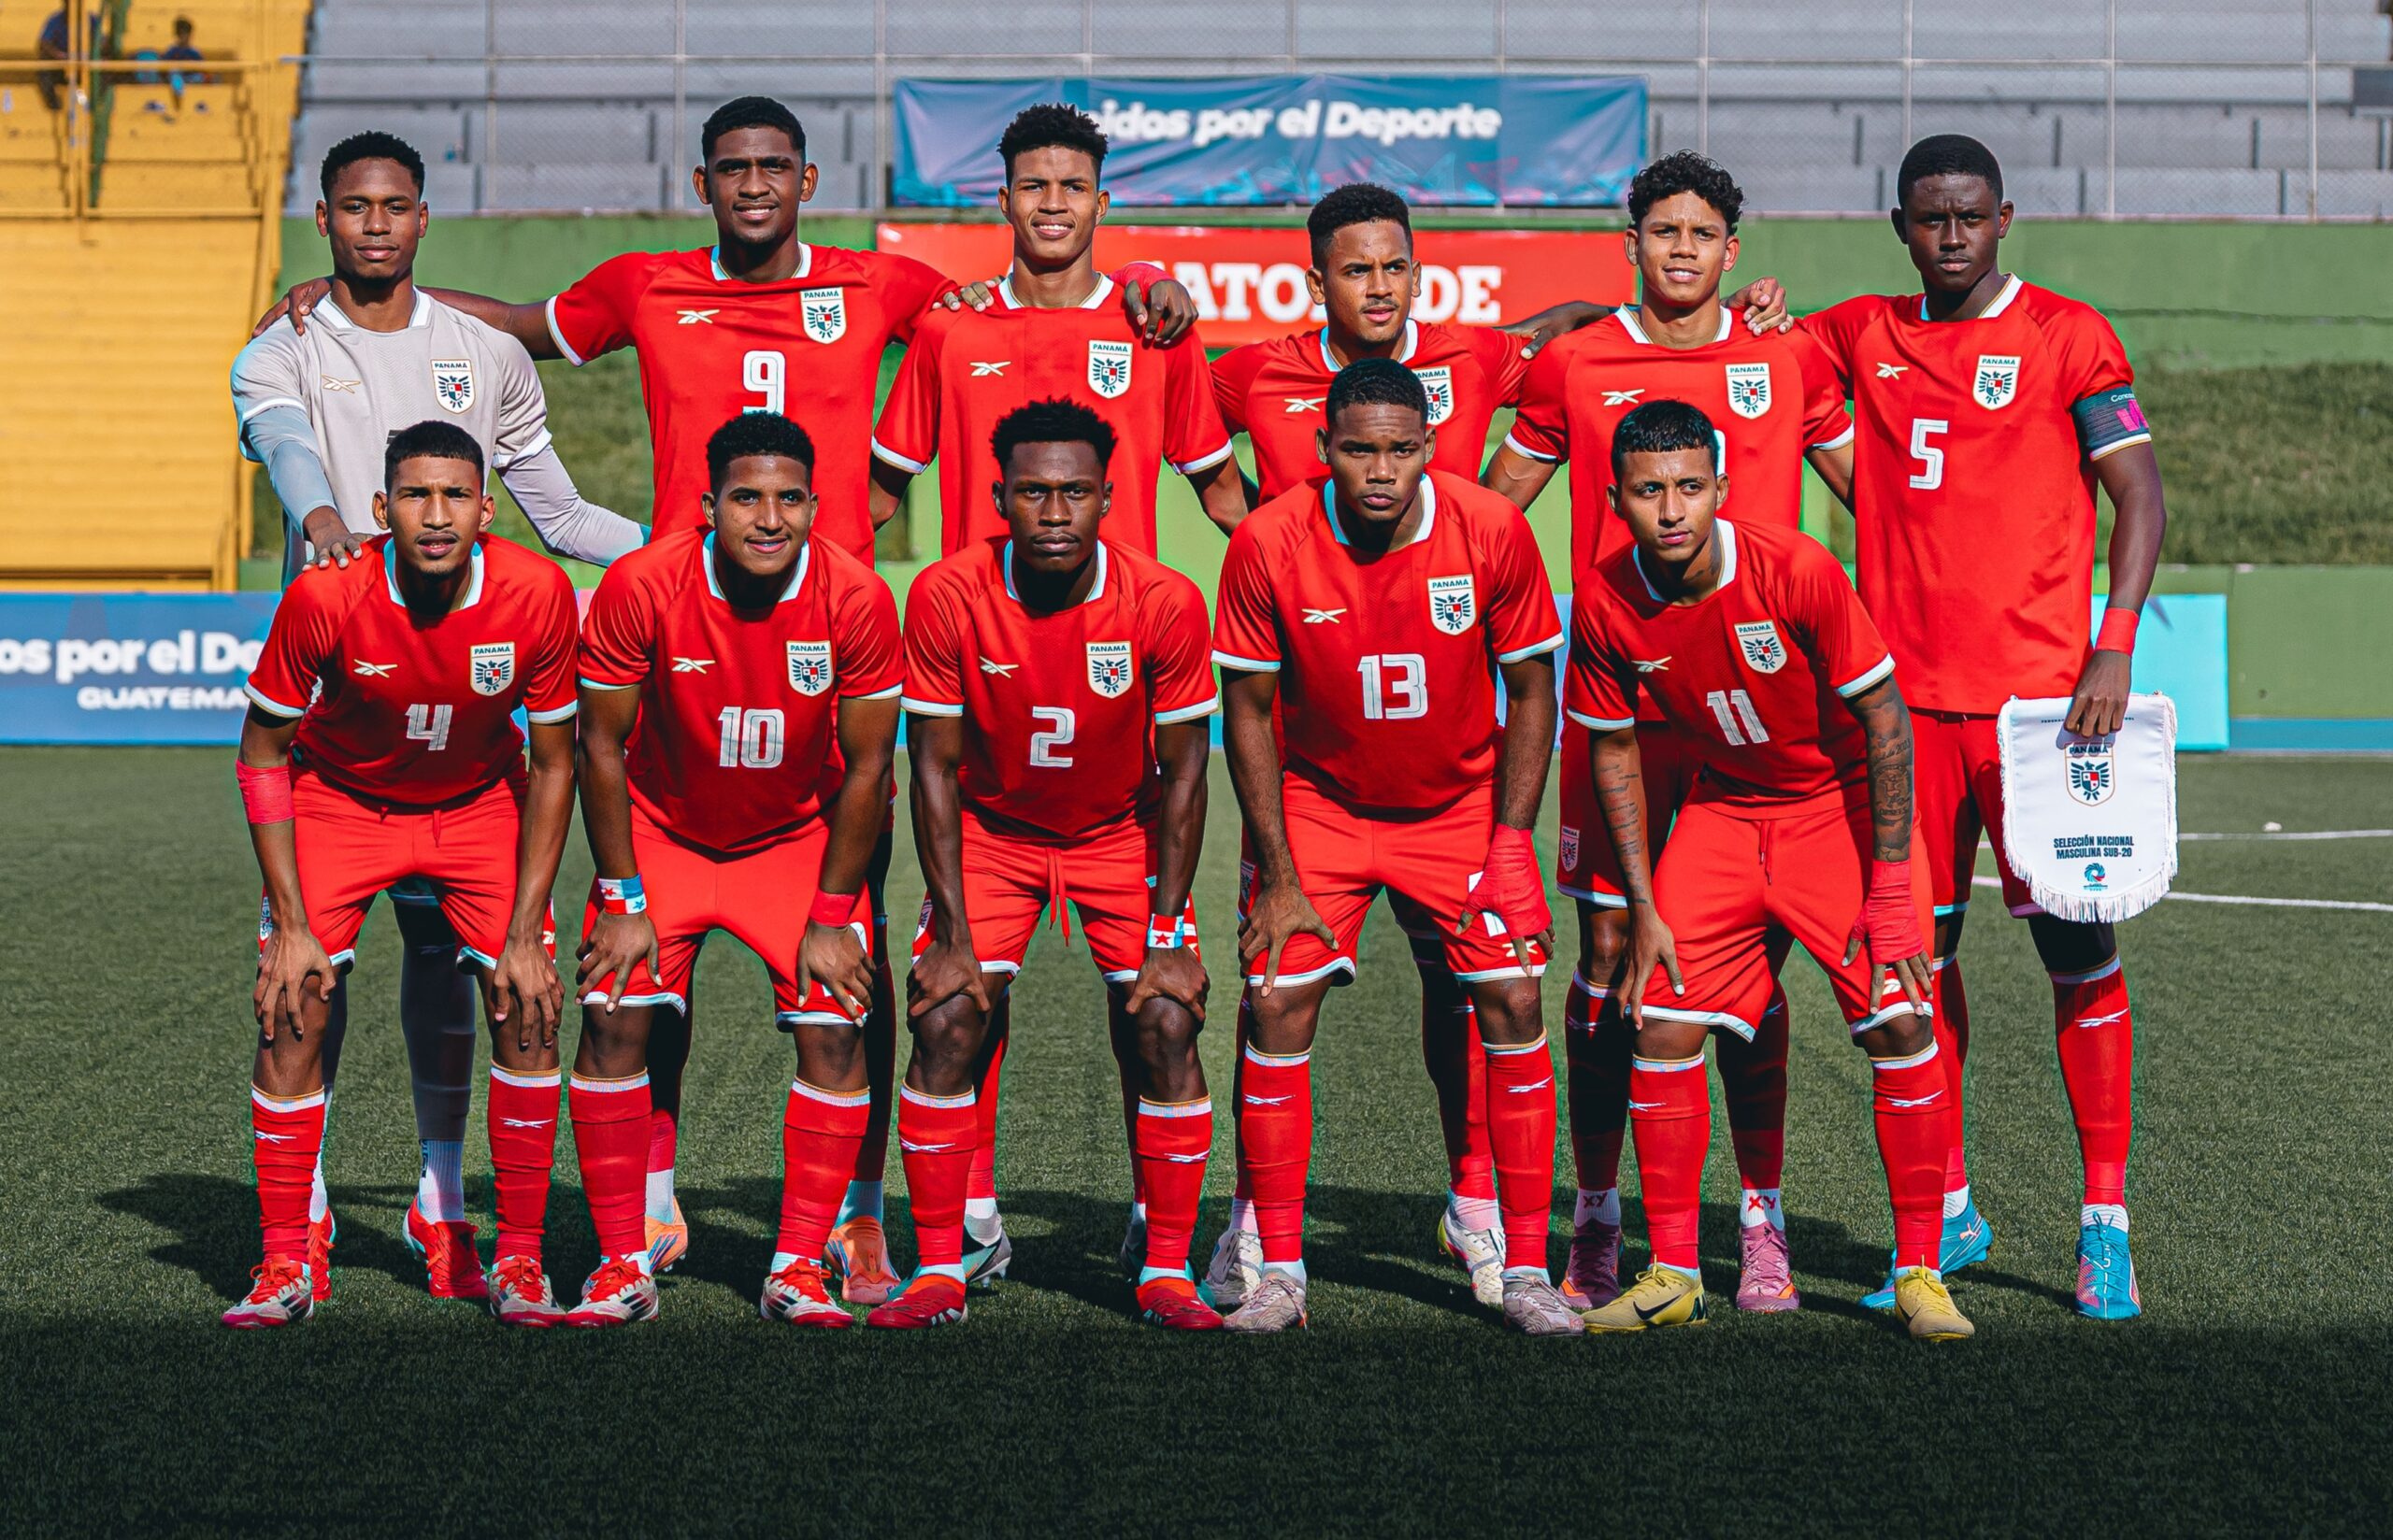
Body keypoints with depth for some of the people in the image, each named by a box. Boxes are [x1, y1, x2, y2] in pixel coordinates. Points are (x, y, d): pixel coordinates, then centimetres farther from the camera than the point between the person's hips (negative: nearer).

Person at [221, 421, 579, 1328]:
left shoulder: (538, 595, -25)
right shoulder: (325, 596, -28)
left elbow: (552, 766, -12)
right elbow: (262, 752, -14)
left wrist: (524, 934, -14)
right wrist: (292, 925, -18)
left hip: (480, 804, 1)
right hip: (339, 800, -1)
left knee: (529, 1011, -10)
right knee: (293, 1014, -12)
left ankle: (519, 1263, 2)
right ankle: (284, 1269, 0)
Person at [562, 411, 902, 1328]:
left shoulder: (857, 600, -21)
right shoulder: (641, 587, -23)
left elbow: (866, 769, -11)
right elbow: (602, 746, -11)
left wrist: (832, 916, -11)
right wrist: (623, 901, -12)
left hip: (799, 838, 0)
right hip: (663, 831, 0)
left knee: (834, 1029, -12)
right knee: (614, 1019, -13)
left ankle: (799, 1268, 0)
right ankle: (623, 1267, -1)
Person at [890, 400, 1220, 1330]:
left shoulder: (1164, 603, -22)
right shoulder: (947, 597, -22)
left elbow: (1181, 775, -12)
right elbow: (936, 769, -13)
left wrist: (1168, 933, -15)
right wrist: (953, 934, -16)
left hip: (1122, 831, 0)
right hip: (991, 828, 0)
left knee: (1166, 1028, -12)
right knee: (945, 1025, -12)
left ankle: (1167, 1271, 2)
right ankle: (940, 1271, 1)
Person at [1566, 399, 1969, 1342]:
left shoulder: (1798, 571, -25)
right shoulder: (1605, 602, -16)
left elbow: (1884, 719, -17)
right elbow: (1614, 748, -1)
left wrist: (1889, 887, -18)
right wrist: (1643, 908, -4)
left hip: (1844, 800, -3)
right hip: (1723, 811, 3)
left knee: (1900, 1022, -13)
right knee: (1663, 1026, -6)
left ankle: (1919, 1272, 0)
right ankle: (1674, 1274, 7)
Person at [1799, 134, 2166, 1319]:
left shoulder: (2068, 336, 1)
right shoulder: (1862, 337, 12)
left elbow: (2140, 495, -4)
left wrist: (2115, 646, -15)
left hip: (2037, 691, -4)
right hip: (1906, 695, 4)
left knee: (2076, 947, -4)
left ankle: (2106, 1221, 3)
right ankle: (1944, 1211, 18)